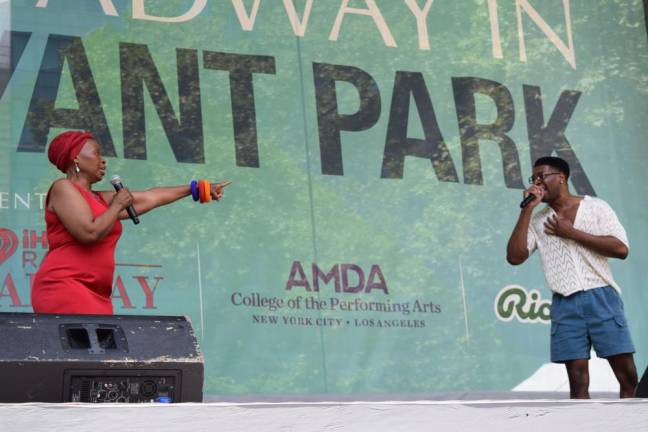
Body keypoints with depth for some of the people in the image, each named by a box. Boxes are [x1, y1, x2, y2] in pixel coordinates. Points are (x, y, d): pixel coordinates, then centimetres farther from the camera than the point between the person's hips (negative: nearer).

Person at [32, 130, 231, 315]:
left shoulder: (101, 200, 22)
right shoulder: (63, 188, -2)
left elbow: (149, 198, 28)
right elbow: (90, 233, -16)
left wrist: (197, 189, 34)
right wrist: (118, 205, -1)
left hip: (95, 297, 8)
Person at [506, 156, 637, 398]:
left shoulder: (596, 207, 6)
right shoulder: (537, 221, 13)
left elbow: (621, 249, -6)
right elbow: (514, 257, -1)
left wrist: (571, 233, -7)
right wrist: (527, 209, -2)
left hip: (601, 298, -2)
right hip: (565, 305, 2)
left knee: (628, 375, -5)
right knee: (578, 381, -2)